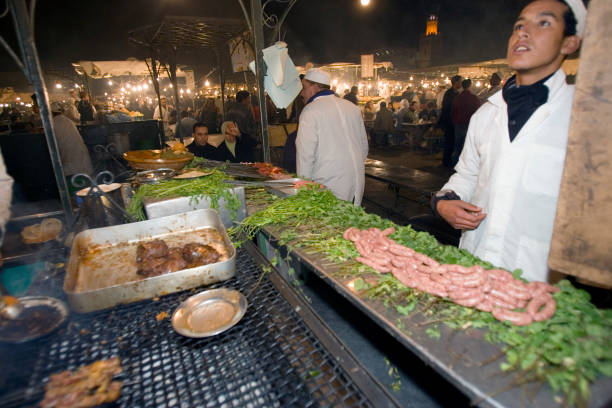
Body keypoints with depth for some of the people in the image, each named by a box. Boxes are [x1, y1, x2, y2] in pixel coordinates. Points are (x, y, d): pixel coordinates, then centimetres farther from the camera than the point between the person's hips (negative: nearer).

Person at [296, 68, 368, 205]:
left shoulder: (310, 111, -9)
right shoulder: (352, 107, 12)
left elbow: (305, 153, -13)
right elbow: (364, 145, 18)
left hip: (329, 184, -7)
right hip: (357, 181, 7)